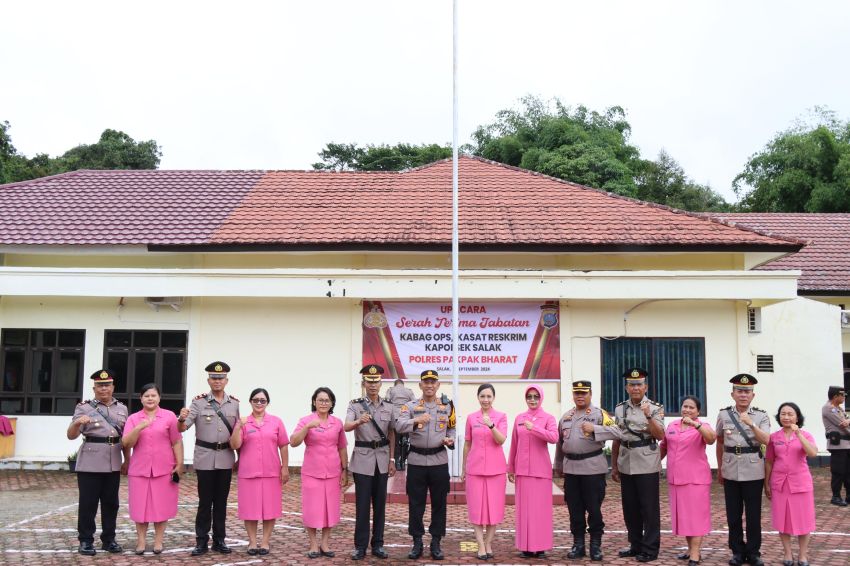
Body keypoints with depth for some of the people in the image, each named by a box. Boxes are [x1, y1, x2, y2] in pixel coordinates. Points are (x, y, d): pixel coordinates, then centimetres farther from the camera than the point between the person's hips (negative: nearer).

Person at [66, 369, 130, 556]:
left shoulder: (122, 408, 10)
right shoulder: (84, 407, -1)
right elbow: (71, 436, -7)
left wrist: (127, 461, 13)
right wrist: (77, 423, -27)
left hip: (113, 464, 4)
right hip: (89, 464, -4)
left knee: (111, 503, 9)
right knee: (88, 503, 1)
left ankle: (108, 539, 19)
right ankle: (86, 541, 11)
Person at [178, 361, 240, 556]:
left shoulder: (234, 403, 5)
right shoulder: (199, 402, -4)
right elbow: (183, 428, -9)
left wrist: (240, 455, 10)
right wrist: (182, 419, -32)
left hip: (226, 458, 3)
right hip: (205, 458, -2)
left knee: (221, 501, 10)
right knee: (205, 501, 2)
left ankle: (219, 540, 19)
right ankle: (201, 541, 11)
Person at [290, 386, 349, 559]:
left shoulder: (337, 423, 5)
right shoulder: (305, 420, -3)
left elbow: (342, 448, 12)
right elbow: (293, 443, -14)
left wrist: (345, 470, 9)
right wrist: (308, 426, -25)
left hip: (332, 473, 3)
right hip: (311, 472, -2)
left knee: (330, 507, 7)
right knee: (312, 508, 1)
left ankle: (325, 543, 19)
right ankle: (314, 544, 13)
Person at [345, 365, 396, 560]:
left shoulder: (388, 406, 6)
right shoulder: (355, 405, -5)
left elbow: (391, 434, 11)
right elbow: (346, 427, -22)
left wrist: (392, 460, 7)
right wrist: (359, 421, -43)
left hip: (382, 460, 3)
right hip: (362, 459, -3)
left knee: (380, 503, 9)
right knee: (362, 504, 0)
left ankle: (378, 544, 18)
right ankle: (360, 546, 10)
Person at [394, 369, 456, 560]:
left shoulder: (447, 406, 6)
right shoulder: (410, 406, -1)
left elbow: (452, 428, 17)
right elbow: (399, 426, -16)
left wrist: (450, 439, -5)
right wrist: (416, 420, -34)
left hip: (439, 461, 1)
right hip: (416, 461, -1)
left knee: (439, 503, 6)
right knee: (415, 504, 5)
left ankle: (436, 543, 17)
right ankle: (417, 542, 17)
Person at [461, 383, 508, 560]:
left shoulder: (501, 417, 0)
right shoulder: (471, 418, 4)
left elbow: (501, 440, -12)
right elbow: (467, 444, 11)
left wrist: (491, 425, -28)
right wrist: (463, 468, 13)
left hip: (495, 468, -1)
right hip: (475, 468, 1)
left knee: (494, 506, 4)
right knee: (476, 506, 1)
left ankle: (488, 543, 16)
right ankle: (481, 545, 8)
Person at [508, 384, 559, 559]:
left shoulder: (548, 418, 0)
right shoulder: (519, 418, 9)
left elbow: (554, 437, -18)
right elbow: (514, 445, 11)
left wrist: (533, 428, -26)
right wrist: (510, 468, 11)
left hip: (541, 469, -3)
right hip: (522, 469, 3)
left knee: (541, 507, 0)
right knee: (524, 507, 5)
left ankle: (541, 546, 7)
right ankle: (526, 546, 12)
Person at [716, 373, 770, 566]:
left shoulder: (761, 416, -1)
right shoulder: (723, 415, 3)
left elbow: (766, 441, -15)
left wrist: (751, 424, -27)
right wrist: (719, 469, 16)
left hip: (753, 472, -1)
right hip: (730, 472, 1)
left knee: (753, 514, 5)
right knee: (733, 514, 8)